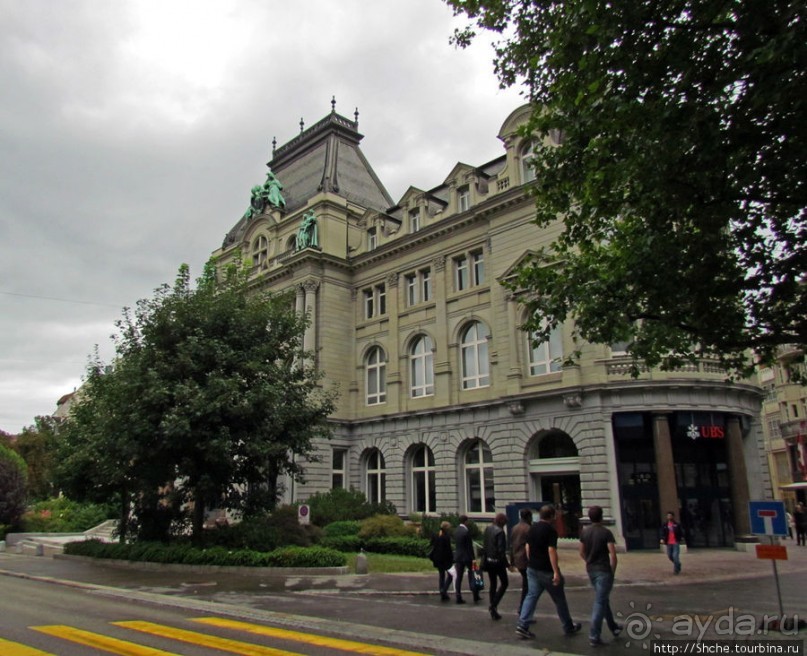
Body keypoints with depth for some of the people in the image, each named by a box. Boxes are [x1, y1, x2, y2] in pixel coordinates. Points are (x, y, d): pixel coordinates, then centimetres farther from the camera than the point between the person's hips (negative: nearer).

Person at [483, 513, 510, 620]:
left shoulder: (487, 529, 3)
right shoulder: (500, 531, -18)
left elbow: (485, 545, 8)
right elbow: (501, 550, -20)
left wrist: (485, 559, 15)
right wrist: (507, 564, -14)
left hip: (488, 561, 7)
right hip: (498, 561, -7)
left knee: (493, 584, 15)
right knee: (504, 583, 8)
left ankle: (493, 611, 18)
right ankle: (493, 606, -3)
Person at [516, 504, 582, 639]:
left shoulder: (532, 529, 7)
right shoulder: (551, 530, -16)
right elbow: (551, 551, -22)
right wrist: (556, 572, -21)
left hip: (532, 569, 6)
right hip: (546, 571, -6)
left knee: (531, 596, 7)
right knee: (559, 599, 10)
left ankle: (523, 626, -2)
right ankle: (569, 627, 24)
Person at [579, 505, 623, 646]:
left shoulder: (584, 532, 3)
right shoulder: (606, 532, -13)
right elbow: (613, 555, -17)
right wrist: (613, 571, -4)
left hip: (591, 570, 6)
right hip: (604, 571, -6)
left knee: (604, 599, 22)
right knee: (600, 602, -3)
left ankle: (614, 628, 35)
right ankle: (594, 636, -4)